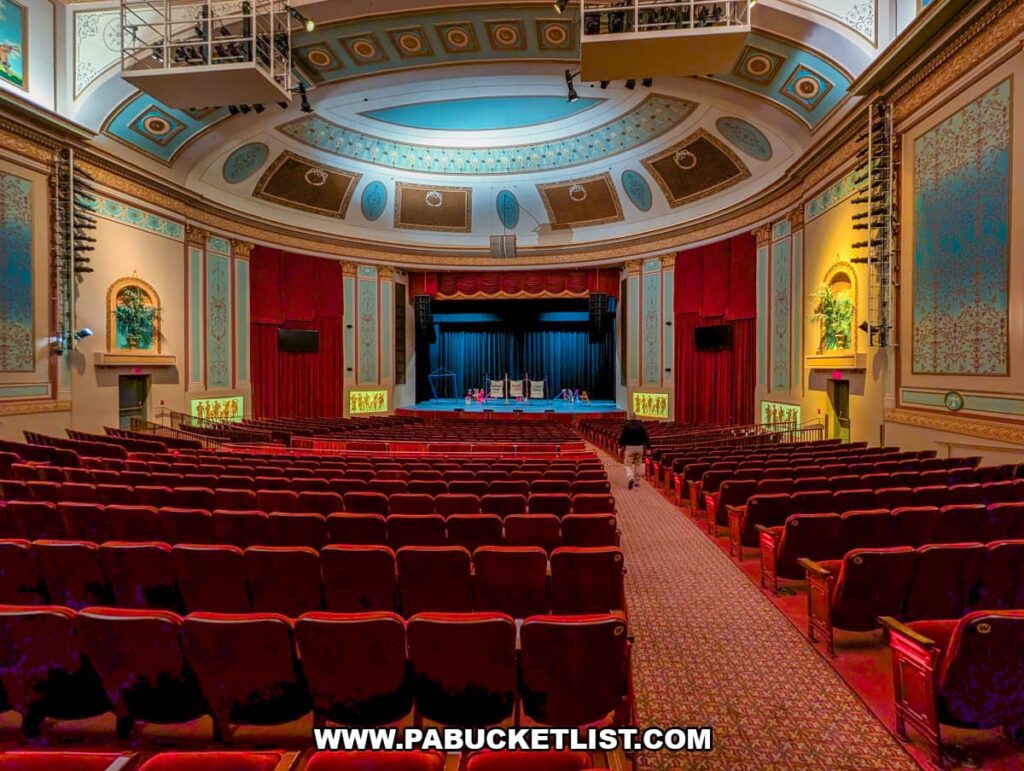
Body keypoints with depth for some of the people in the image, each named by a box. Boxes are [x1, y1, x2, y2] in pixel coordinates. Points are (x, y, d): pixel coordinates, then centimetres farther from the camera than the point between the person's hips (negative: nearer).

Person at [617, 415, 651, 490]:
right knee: (638, 464, 15)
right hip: (640, 447, 3)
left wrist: (621, 446, 0)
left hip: (629, 447, -2)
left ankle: (631, 478, -20)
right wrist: (647, 446, 2)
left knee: (628, 464, 4)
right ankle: (637, 481, 21)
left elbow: (622, 436, -8)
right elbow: (646, 436, -2)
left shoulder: (626, 425, -8)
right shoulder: (641, 424, -2)